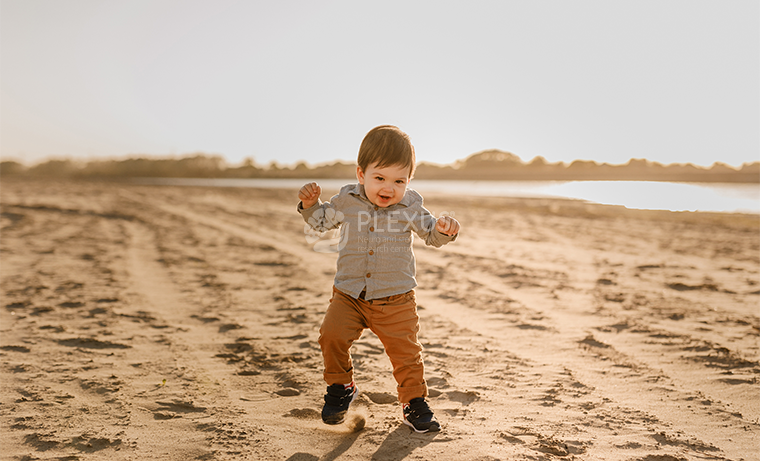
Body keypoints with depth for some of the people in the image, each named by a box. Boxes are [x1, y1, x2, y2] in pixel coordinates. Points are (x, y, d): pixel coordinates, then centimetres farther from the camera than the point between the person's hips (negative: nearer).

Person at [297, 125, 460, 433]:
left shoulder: (410, 206, -5)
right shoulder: (346, 200, -2)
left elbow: (431, 234, 3)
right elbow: (322, 221, 15)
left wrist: (445, 229, -20)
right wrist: (310, 204, -5)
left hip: (395, 299, -1)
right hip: (349, 294, 1)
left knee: (405, 350, 1)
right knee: (331, 335, -12)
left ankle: (415, 403, 23)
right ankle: (340, 388, 14)